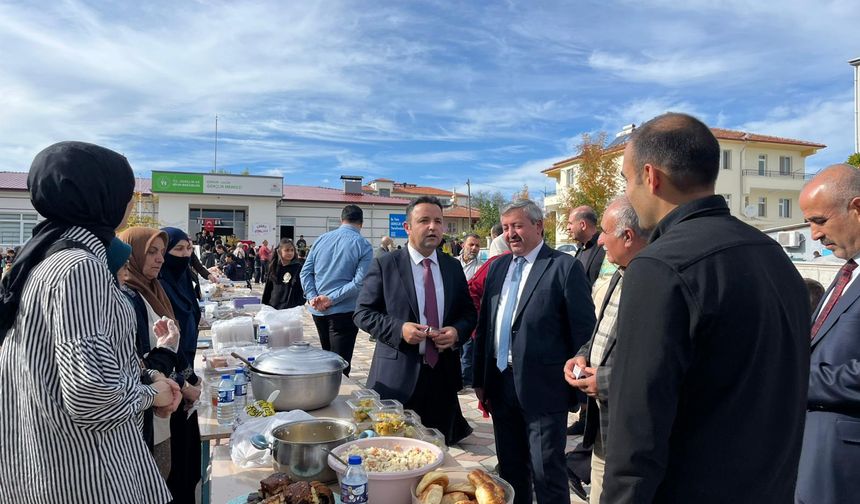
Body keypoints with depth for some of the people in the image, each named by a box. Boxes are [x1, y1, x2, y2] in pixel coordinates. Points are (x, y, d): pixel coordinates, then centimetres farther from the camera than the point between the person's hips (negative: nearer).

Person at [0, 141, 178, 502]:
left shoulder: (47, 255, 6)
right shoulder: (81, 266, -24)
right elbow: (90, 393, -32)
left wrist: (147, 377, 7)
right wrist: (151, 394, -13)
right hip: (83, 466, -9)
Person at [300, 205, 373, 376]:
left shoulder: (321, 239, 6)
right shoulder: (363, 246, -7)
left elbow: (305, 272, 3)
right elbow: (359, 282, -17)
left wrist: (313, 297, -4)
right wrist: (331, 299, -13)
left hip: (318, 311, 5)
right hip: (344, 311, -5)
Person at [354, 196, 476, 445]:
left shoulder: (453, 267, 7)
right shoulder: (385, 265, -4)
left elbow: (468, 312, 13)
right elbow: (363, 313, -4)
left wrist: (458, 331, -9)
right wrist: (398, 329, -19)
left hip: (443, 375, 4)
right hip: (397, 376, -3)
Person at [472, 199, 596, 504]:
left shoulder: (565, 267, -9)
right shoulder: (498, 267, 9)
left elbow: (583, 329, -8)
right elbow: (484, 326, 11)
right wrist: (480, 379, 10)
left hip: (542, 387, -6)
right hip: (501, 384, 6)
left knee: (547, 473, 5)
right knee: (510, 469, 19)